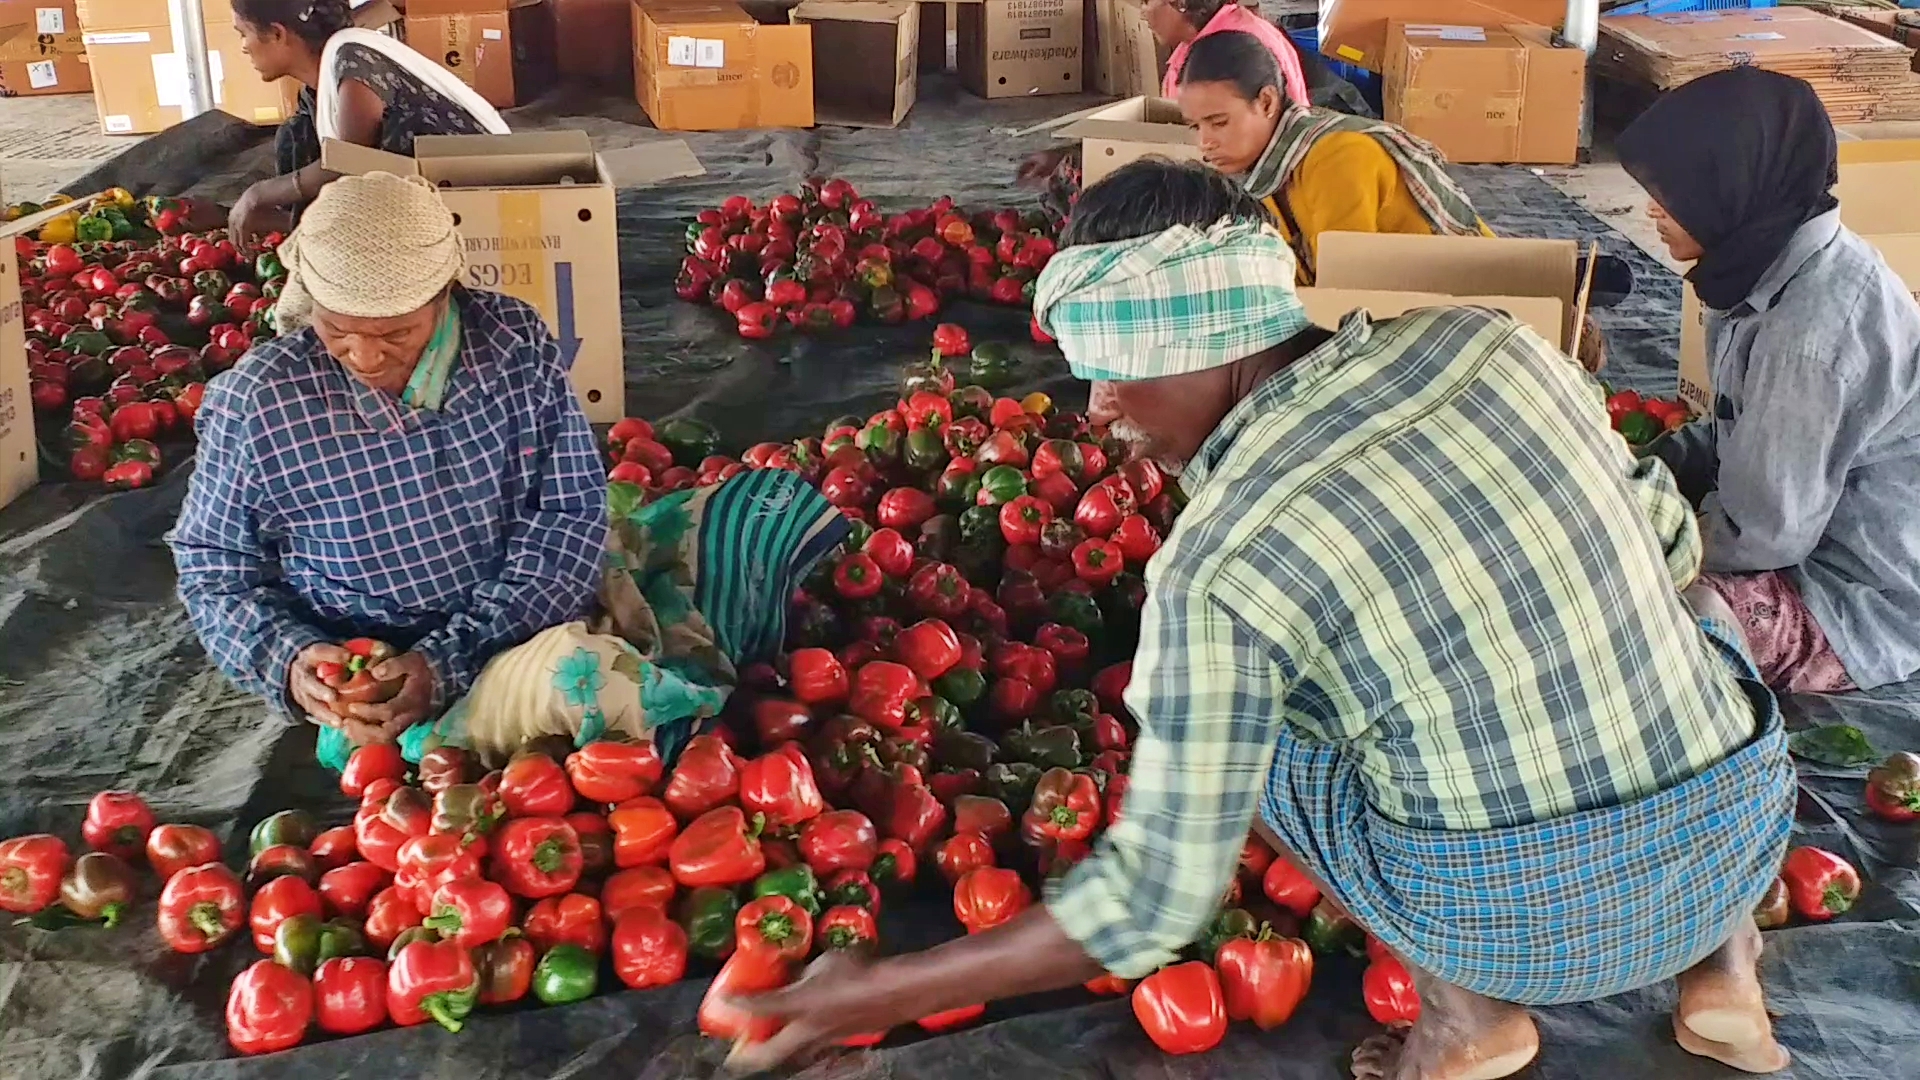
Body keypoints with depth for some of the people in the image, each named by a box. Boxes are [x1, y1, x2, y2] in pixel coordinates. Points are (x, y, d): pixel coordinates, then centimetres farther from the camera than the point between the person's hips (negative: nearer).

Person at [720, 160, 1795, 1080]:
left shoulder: (1219, 565, -17)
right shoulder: (1491, 340, -5)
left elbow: (1158, 896, -12)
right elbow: (1672, 543, 10)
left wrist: (885, 992, -4)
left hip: (1527, 917, -4)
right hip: (1753, 830, 5)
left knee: (1244, 735, 15)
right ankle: (1724, 958, 22)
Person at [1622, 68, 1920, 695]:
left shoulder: (1814, 325, -30)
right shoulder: (1783, 261, -2)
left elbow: (1761, 533, -24)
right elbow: (1740, 434, 11)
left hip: (1858, 610, -9)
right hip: (1811, 527, 9)